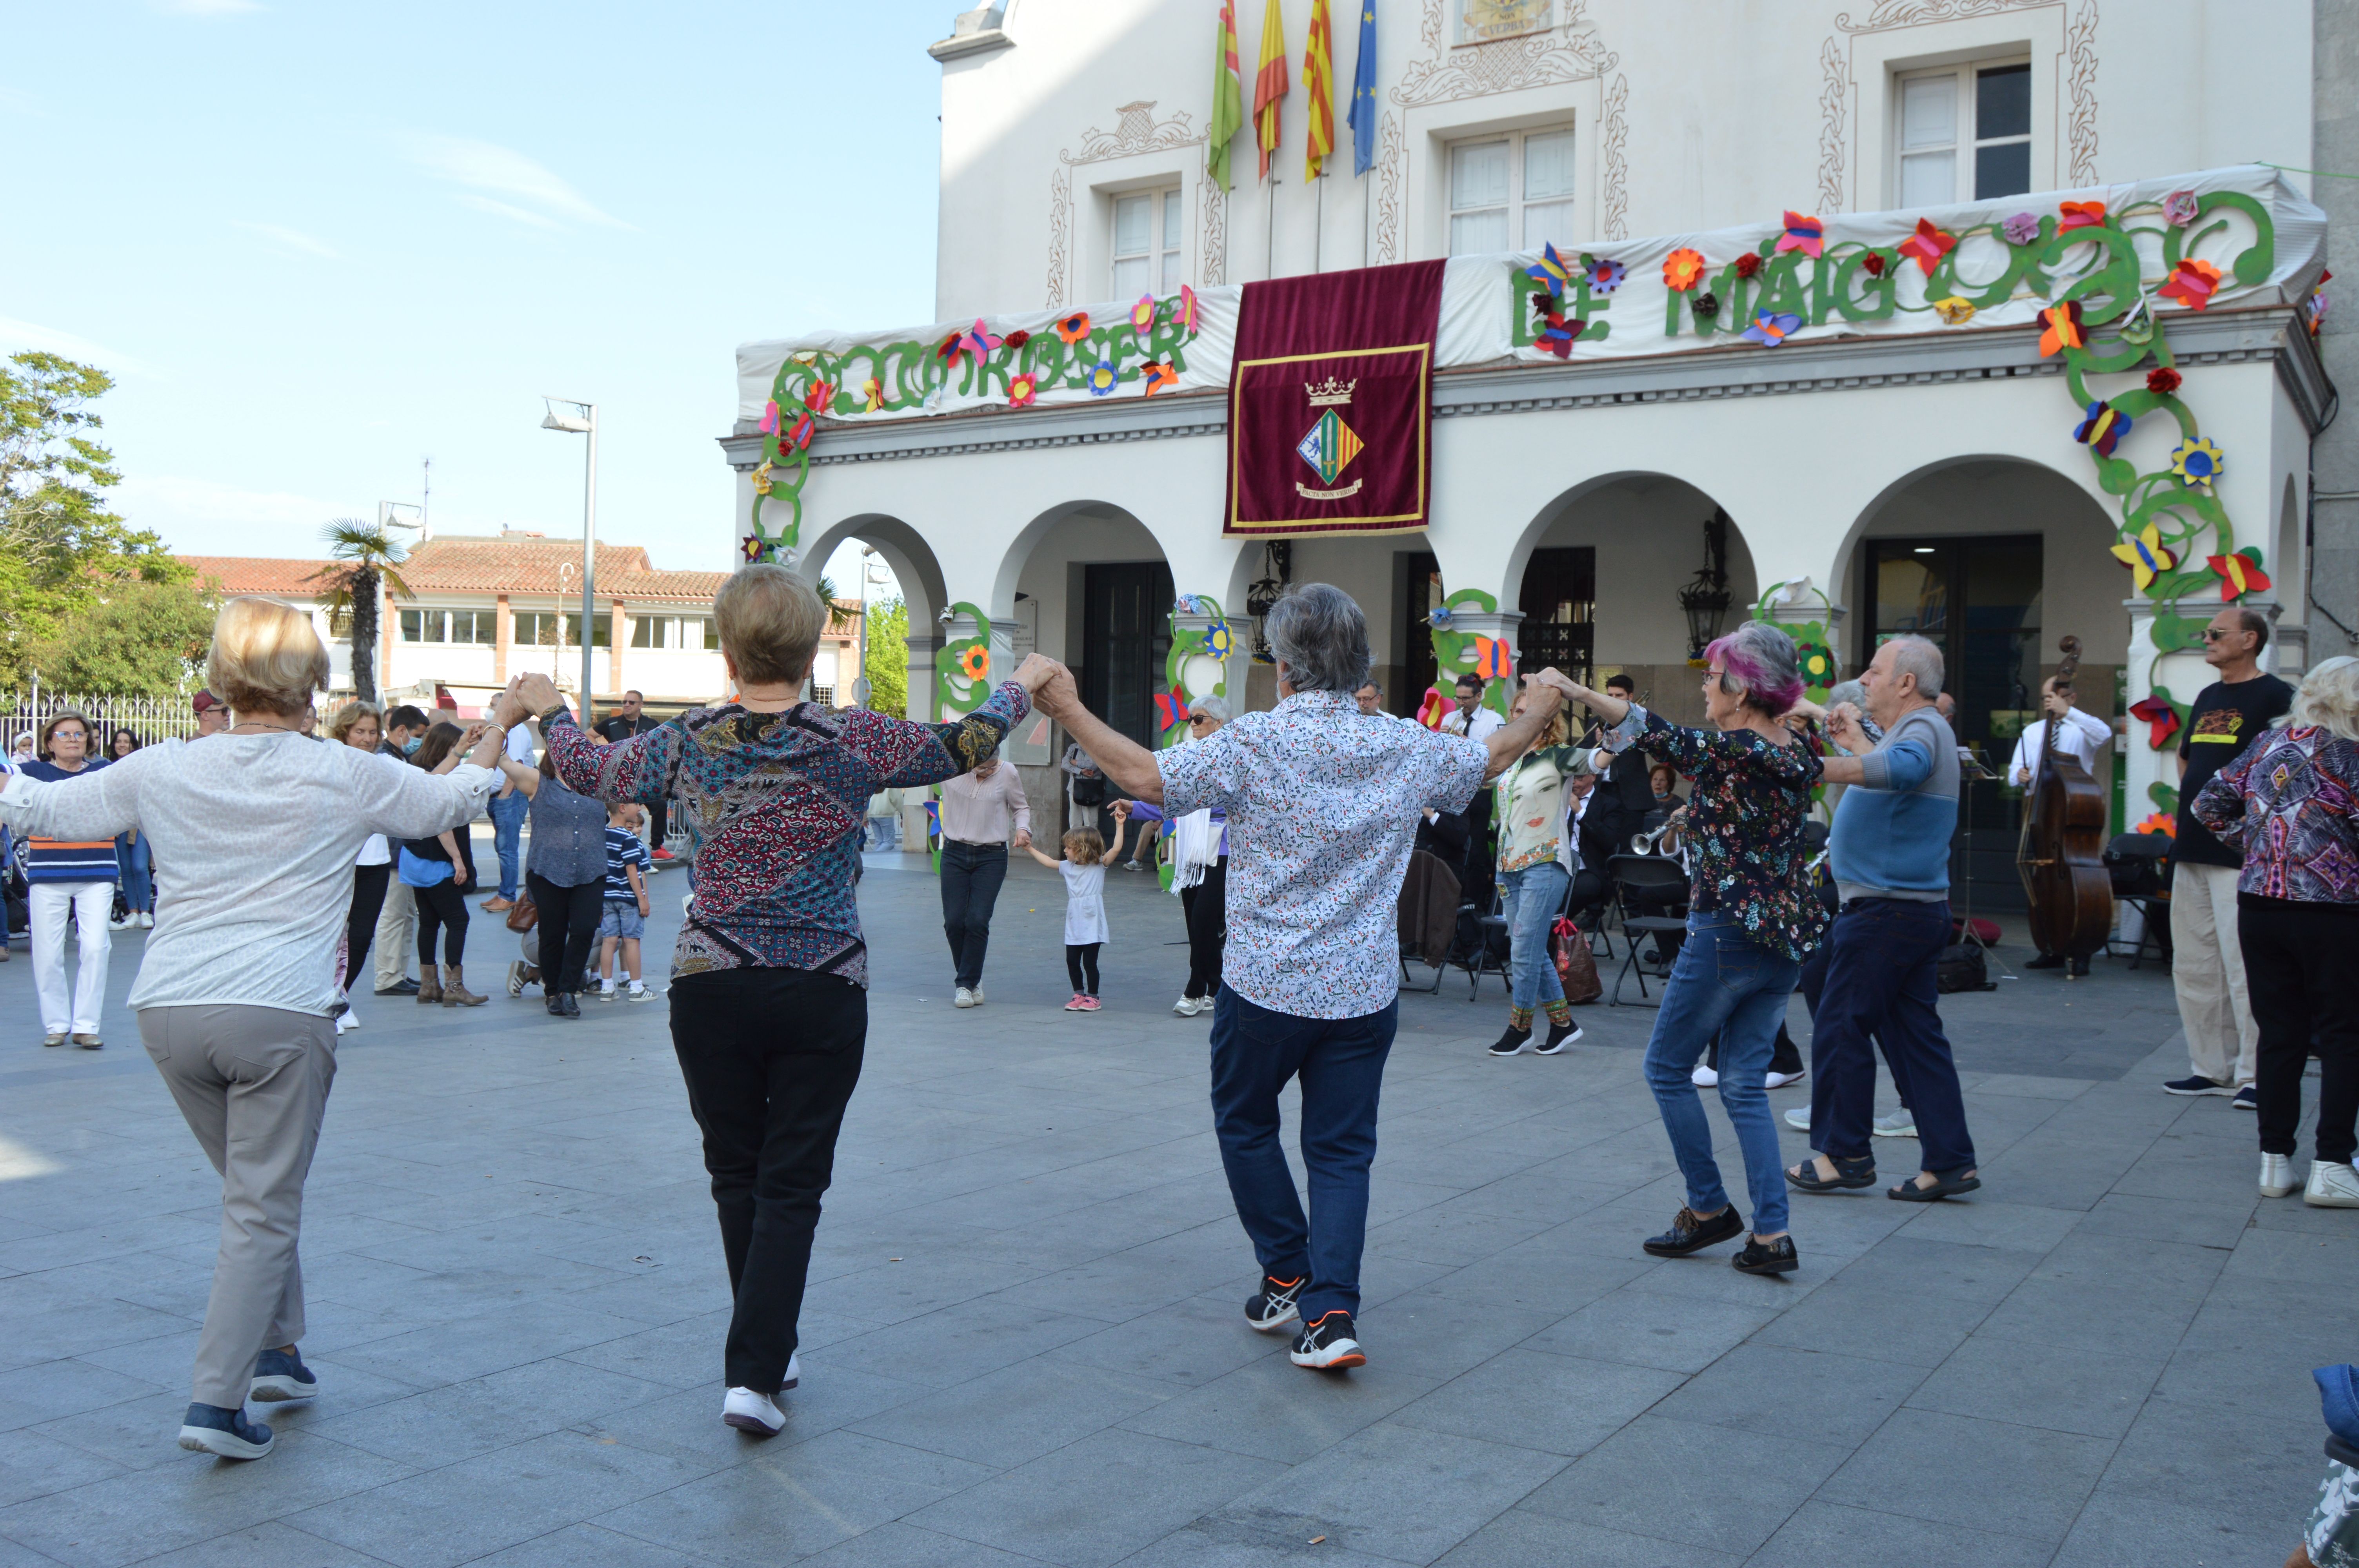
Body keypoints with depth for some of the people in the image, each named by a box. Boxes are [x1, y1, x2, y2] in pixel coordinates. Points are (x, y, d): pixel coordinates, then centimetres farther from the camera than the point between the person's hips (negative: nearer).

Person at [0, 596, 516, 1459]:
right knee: (264, 1210, 3)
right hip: (279, 1013, -4)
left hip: (169, 1012, 4)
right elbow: (454, 802, 13)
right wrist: (501, 723, 28)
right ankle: (216, 1402, -1)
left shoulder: (162, 771, 5)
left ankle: (276, 1353, 30)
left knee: (254, 1190, 22)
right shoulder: (342, 776, -2)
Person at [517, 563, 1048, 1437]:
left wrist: (548, 710, 36)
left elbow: (592, 772, 16)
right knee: (791, 1187, 4)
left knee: (737, 1176, 17)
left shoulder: (686, 744, -1)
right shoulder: (852, 742, -7)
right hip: (823, 995, -2)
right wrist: (1023, 686, 25)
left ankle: (766, 1352, 29)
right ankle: (755, 1374, -2)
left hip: (709, 987, 2)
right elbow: (963, 747, 6)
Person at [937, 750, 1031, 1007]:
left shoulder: (1007, 773, -3)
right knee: (954, 921, -1)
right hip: (955, 853, 1)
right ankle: (972, 981, 19)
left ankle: (966, 984, 3)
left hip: (992, 858, -1)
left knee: (978, 921, -11)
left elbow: (1021, 807, 11)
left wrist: (1023, 829, -6)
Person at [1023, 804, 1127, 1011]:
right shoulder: (1068, 867, 11)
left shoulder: (1099, 865, -3)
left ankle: (1093, 996, 9)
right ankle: (1079, 994, 19)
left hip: (1092, 924, -6)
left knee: (1089, 962, -3)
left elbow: (1117, 848, -12)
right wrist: (1030, 848, 23)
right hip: (1074, 926, 6)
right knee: (1072, 961, 7)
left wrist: (1119, 824, -17)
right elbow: (1048, 862, 21)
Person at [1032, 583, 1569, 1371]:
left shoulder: (1255, 742, -13)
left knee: (1245, 1123, 21)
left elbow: (1149, 779, -15)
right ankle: (1330, 1314, 0)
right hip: (1366, 989, 3)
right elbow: (1490, 758, 17)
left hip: (1266, 985, -3)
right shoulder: (1407, 749, 0)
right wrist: (1542, 706, 37)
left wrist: (1070, 712, -5)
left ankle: (1289, 1277, 24)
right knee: (1342, 1150, 9)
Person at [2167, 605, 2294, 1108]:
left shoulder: (2274, 697, -8)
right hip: (2192, 850, 9)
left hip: (2240, 854, -8)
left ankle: (2256, 1075, -2)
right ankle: (2211, 1068, 19)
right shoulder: (2207, 698, 17)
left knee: (2244, 967, -8)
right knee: (2194, 967, 10)